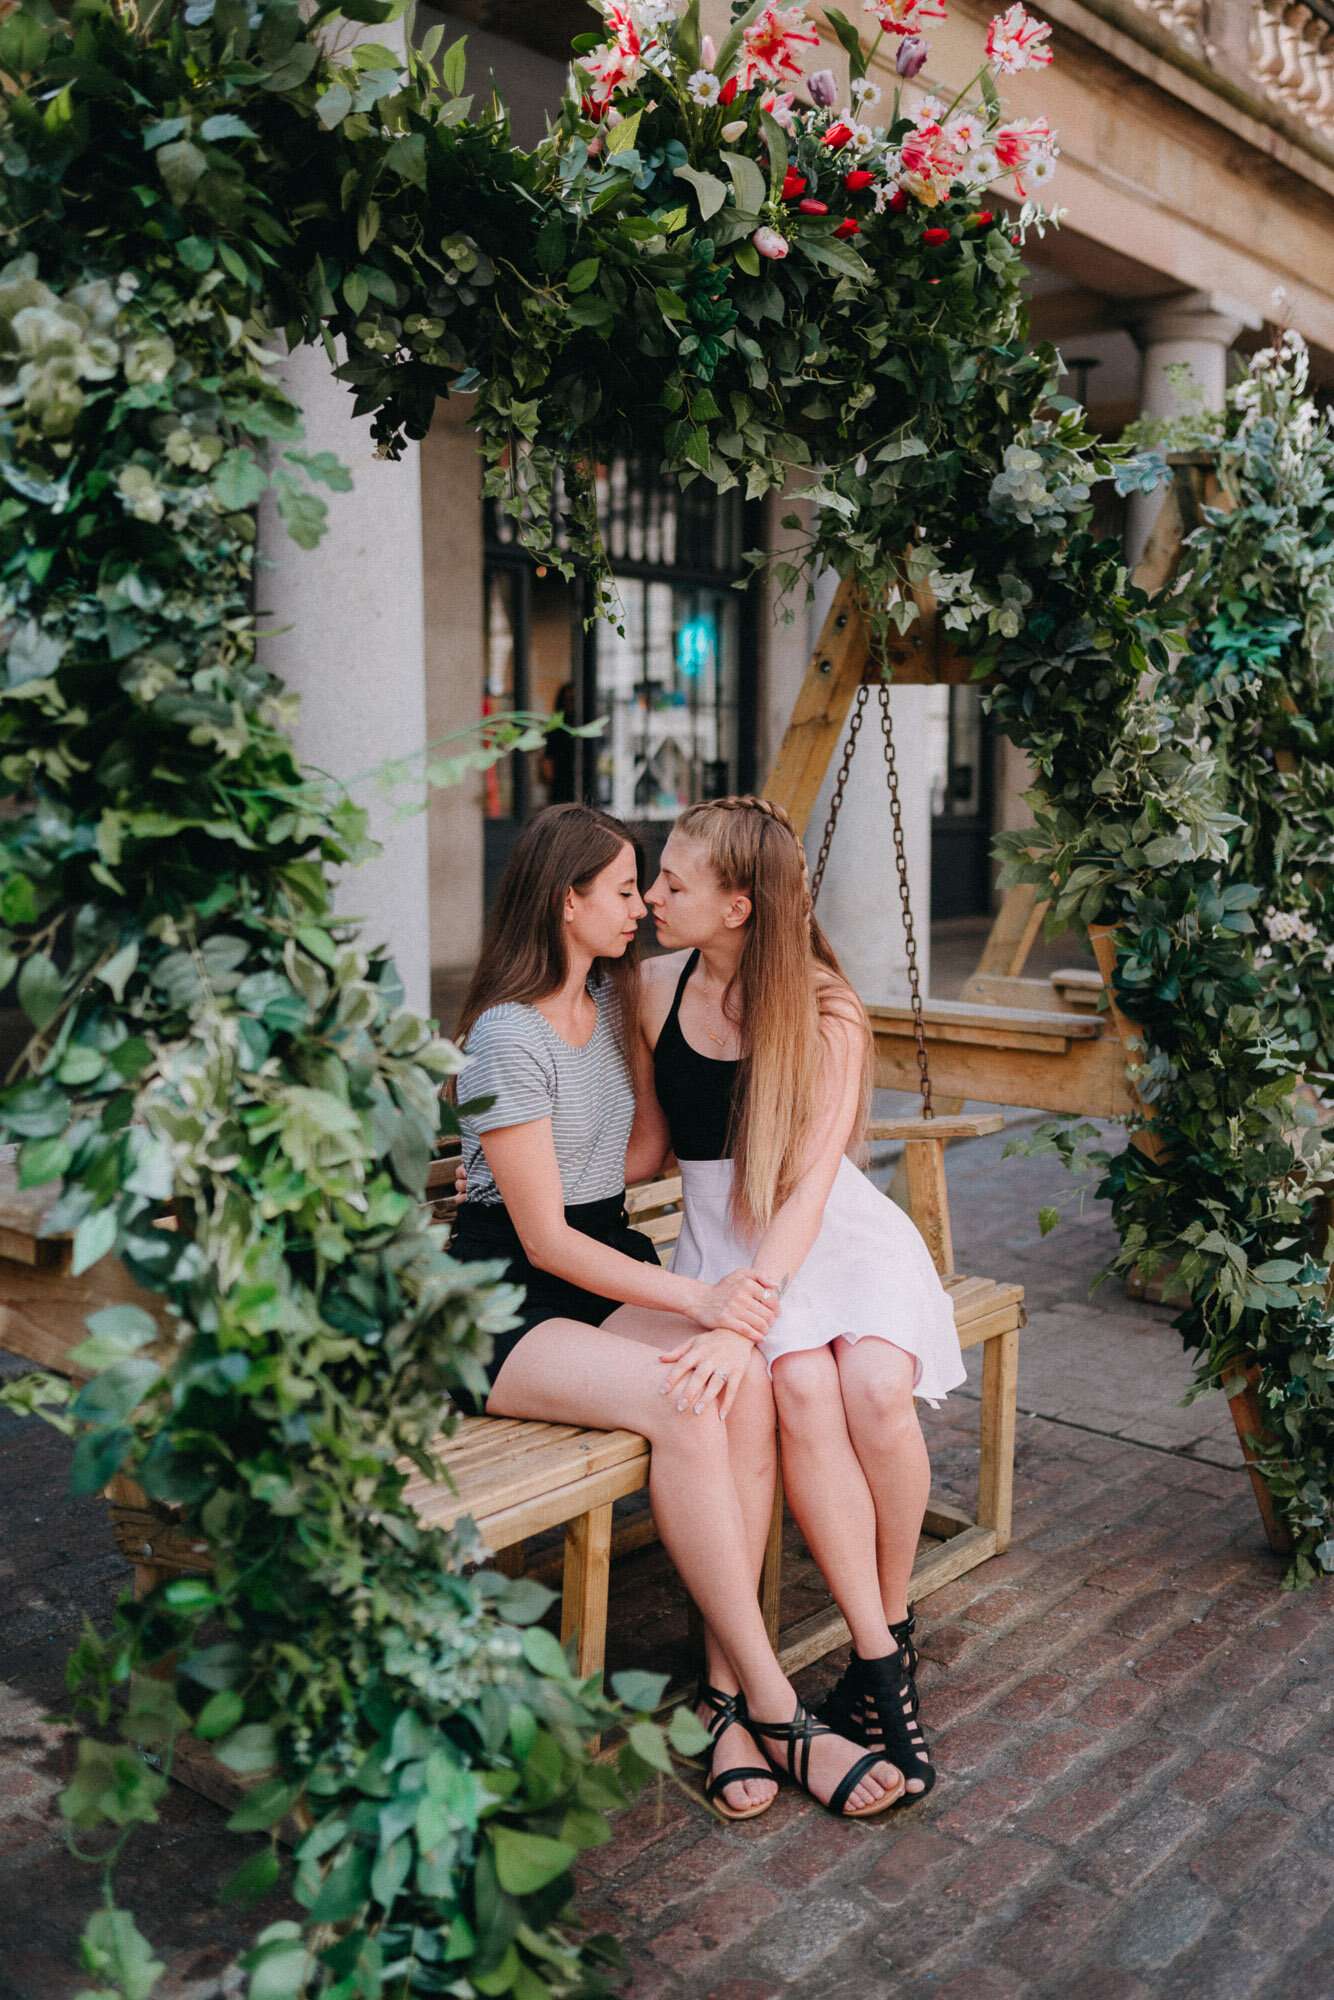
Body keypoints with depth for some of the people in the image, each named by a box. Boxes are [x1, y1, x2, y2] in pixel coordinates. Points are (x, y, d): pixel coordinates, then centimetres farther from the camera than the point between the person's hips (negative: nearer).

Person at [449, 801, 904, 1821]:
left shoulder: (614, 999, 12)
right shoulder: (508, 1034, -14)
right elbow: (545, 1241, -17)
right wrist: (696, 1298, -25)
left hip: (609, 1261, 7)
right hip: (507, 1305, -7)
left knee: (747, 1380, -25)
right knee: (686, 1405, -32)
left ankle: (731, 1693, -22)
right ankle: (777, 1710, -22)